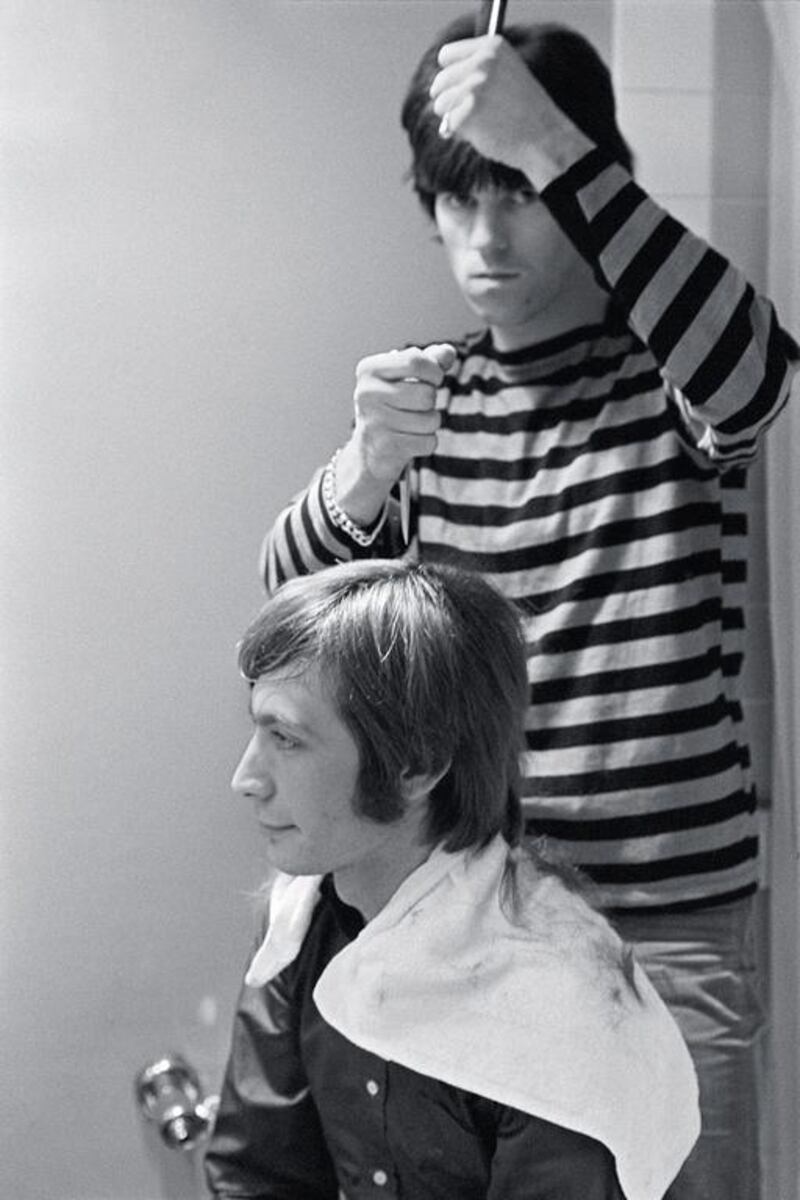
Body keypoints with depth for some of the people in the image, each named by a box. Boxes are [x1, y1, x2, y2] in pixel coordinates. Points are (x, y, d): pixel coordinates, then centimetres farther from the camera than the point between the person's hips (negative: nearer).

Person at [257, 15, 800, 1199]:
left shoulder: (670, 375, -5)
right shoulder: (430, 393, 7)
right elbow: (300, 590, -2)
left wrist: (555, 150, -34)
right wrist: (370, 466, -23)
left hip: (665, 928, -3)